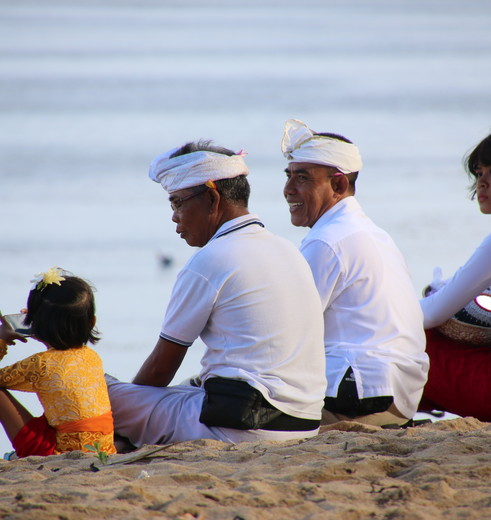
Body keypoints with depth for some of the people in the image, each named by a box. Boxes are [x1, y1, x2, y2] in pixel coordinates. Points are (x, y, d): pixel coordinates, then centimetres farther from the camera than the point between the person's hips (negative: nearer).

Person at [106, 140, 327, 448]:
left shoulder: (210, 261, -8)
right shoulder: (289, 252, 16)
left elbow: (161, 367, 1)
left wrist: (128, 407, 17)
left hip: (242, 429, -9)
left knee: (102, 393, -3)